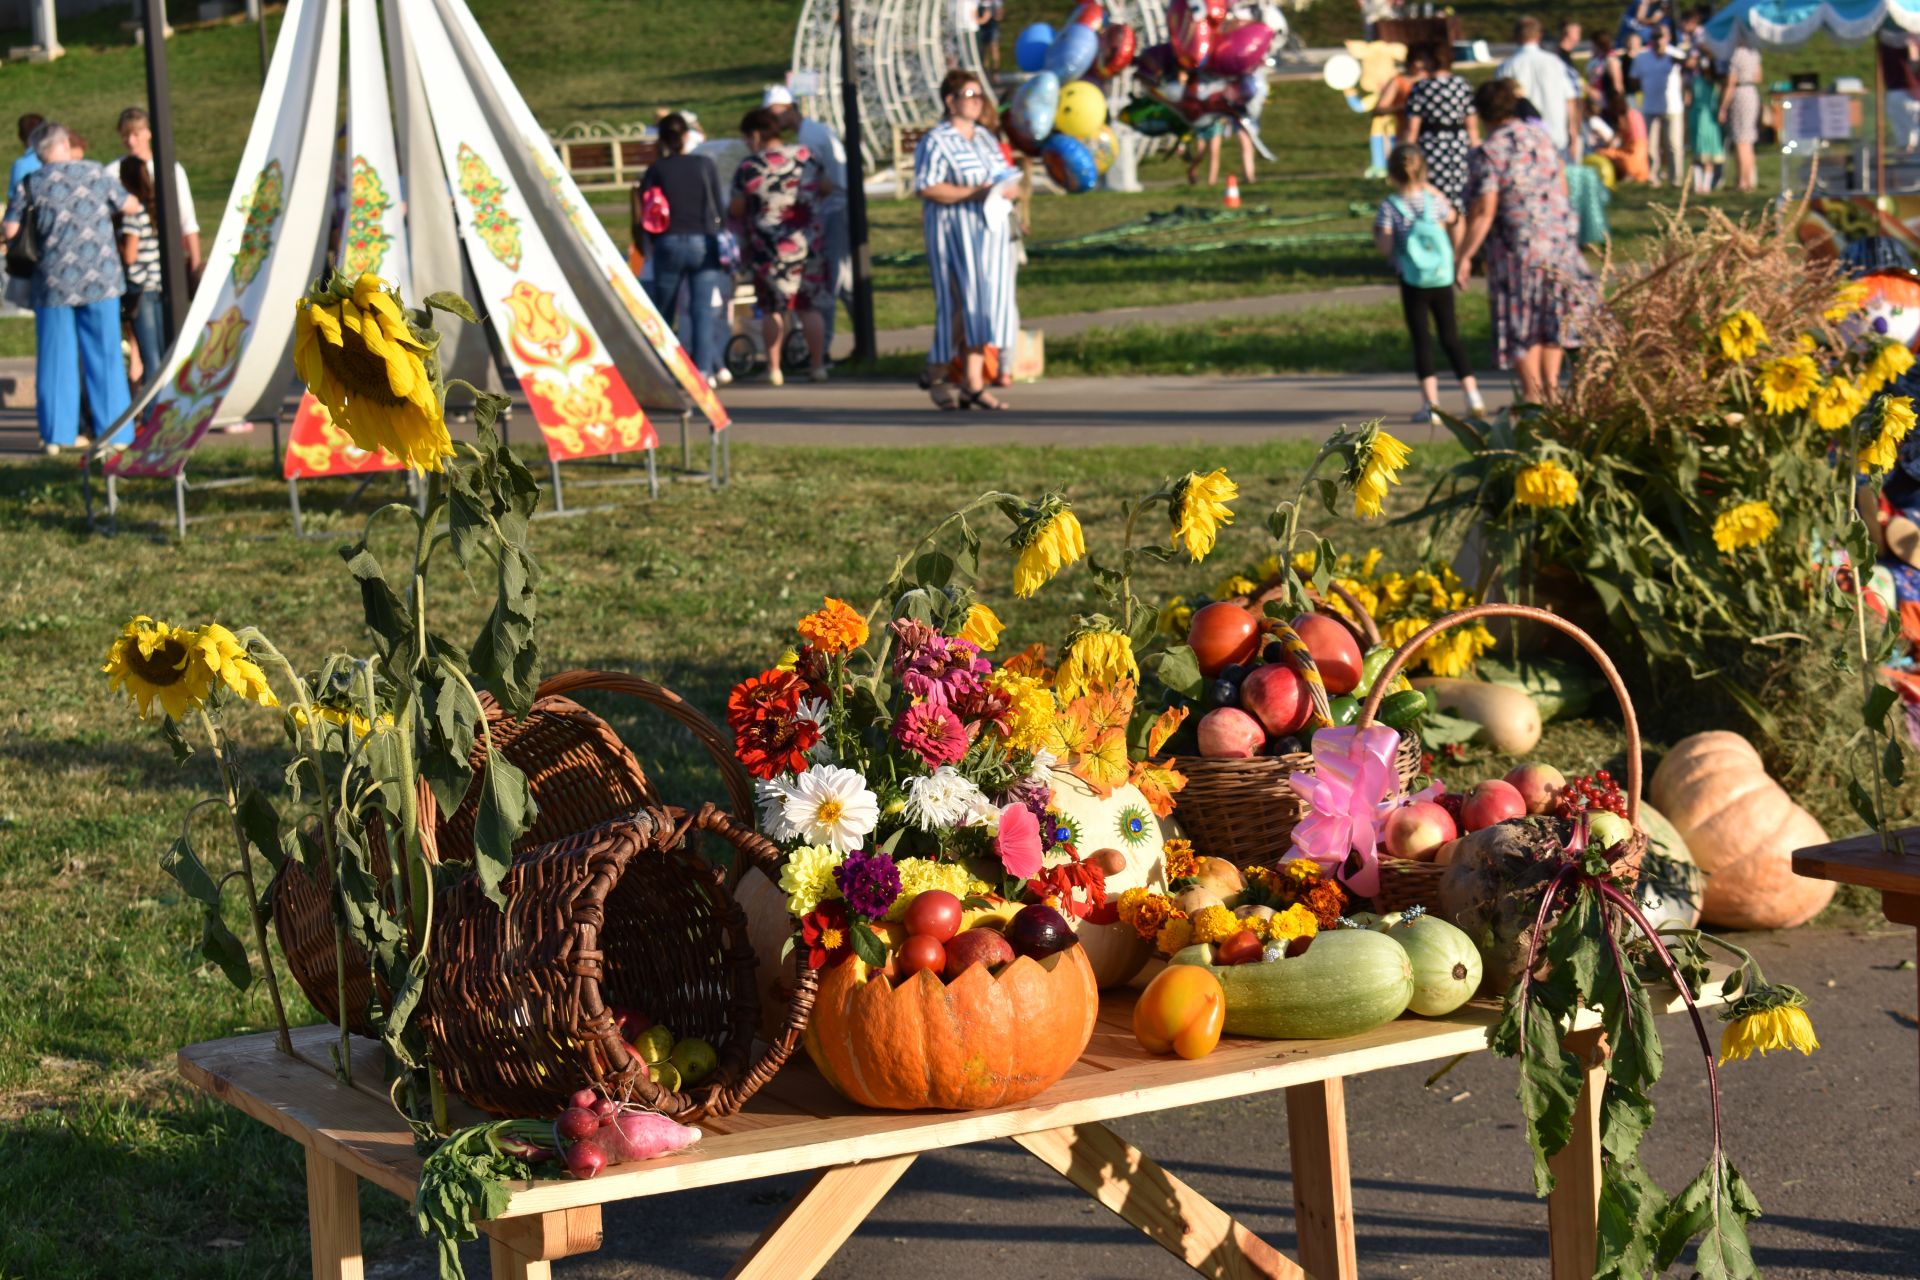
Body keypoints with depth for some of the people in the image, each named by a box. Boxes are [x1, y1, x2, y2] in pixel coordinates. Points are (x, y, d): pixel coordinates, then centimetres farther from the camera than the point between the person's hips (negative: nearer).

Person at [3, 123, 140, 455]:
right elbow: (131, 205, 12)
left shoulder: (29, 185, -3)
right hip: (100, 279, 0)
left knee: (56, 358, 8)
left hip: (54, 282, 0)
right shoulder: (97, 175, 1)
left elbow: (9, 231, -1)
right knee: (105, 356, 8)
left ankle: (56, 434, 9)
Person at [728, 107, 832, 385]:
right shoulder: (805, 158, 1)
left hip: (768, 247, -3)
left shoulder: (748, 169, -11)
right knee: (810, 307, 10)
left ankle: (774, 369, 7)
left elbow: (736, 210, -4)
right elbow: (824, 188, 15)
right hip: (807, 244, 3)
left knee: (772, 310, 7)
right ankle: (817, 365, 11)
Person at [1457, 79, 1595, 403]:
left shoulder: (1486, 154, -13)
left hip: (1518, 248, -6)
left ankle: (1533, 395, 5)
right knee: (1552, 319, 17)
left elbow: (1484, 212, -17)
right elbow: (1563, 190, 12)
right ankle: (1551, 387, 17)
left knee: (1521, 329, 5)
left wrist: (1465, 255, -12)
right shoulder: (1542, 139, 7)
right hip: (1561, 239, 6)